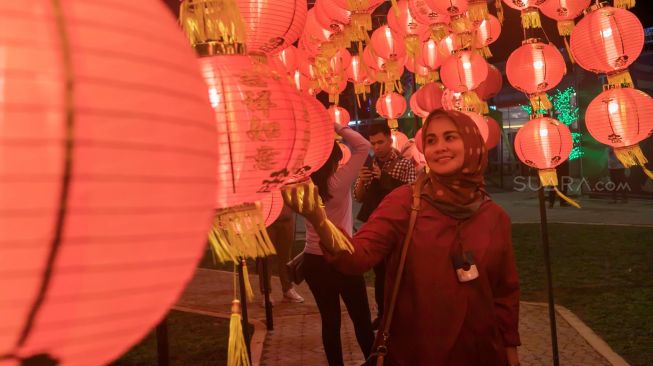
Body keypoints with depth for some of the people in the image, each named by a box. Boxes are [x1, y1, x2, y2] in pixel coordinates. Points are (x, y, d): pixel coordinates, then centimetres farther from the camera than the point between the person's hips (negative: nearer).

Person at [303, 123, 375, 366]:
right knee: (361, 319, 10)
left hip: (313, 261, 5)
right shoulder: (339, 182, -14)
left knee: (330, 319, 13)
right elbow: (363, 146, -13)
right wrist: (335, 127, -9)